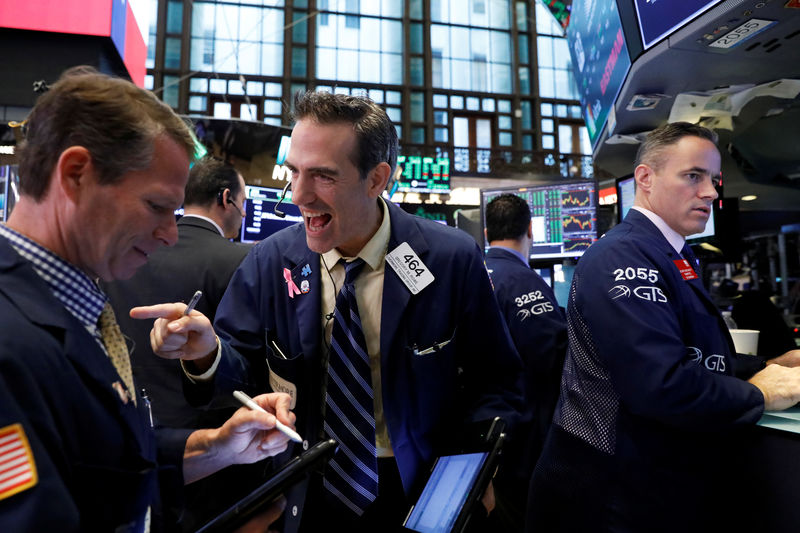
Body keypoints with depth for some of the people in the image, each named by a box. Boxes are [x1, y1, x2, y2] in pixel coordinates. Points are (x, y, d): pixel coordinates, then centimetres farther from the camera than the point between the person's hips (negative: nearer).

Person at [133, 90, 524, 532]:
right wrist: (208, 352, -24)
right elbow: (246, 371, -4)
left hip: (419, 494, -1)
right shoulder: (270, 261, -9)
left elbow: (494, 384, -8)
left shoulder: (453, 260, -16)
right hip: (307, 495, 2)